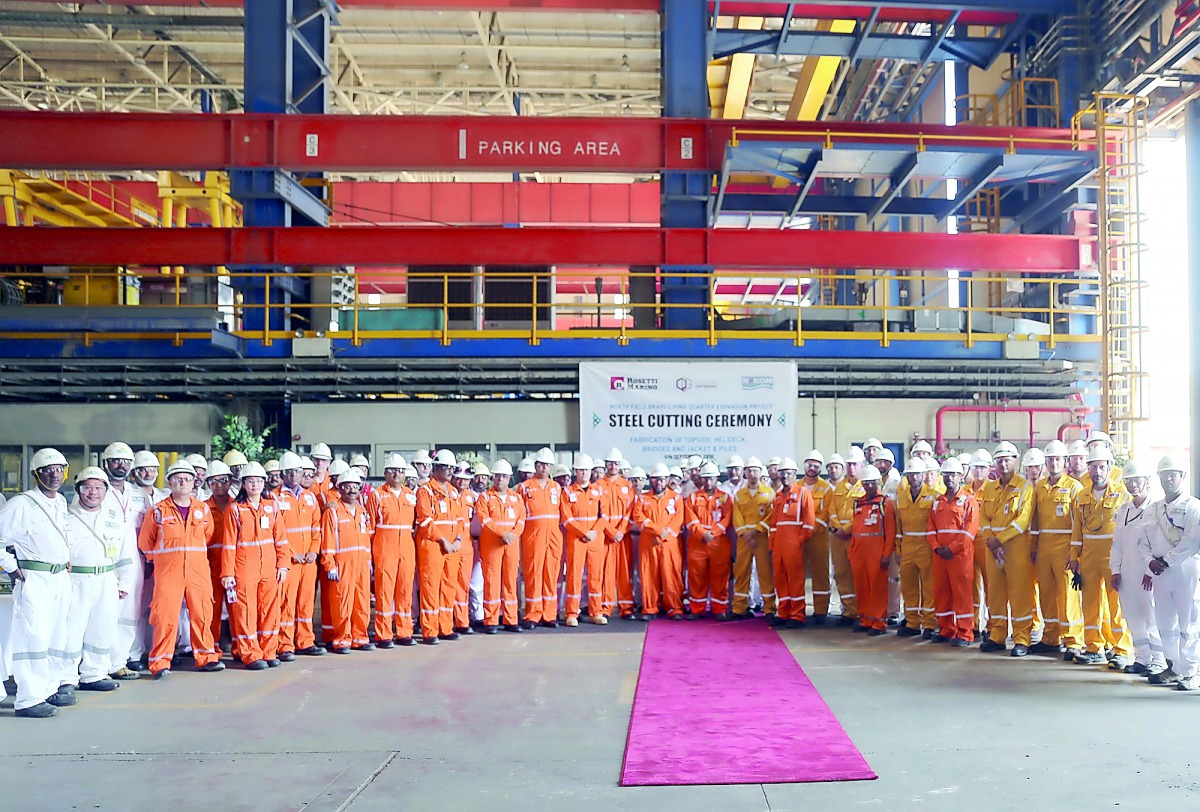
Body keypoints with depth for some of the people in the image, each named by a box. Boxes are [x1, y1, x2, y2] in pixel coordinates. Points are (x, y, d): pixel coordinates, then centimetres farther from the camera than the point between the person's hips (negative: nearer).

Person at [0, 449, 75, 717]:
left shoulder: (61, 502, 14)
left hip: (61, 577, 8)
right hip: (32, 579, -8)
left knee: (56, 636, 12)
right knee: (33, 636, -10)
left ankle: (49, 689, 23)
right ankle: (29, 699, -7)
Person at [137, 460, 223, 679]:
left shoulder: (203, 509, 9)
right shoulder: (158, 511, 1)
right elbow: (145, 542, 10)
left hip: (199, 572, 3)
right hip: (168, 572, -3)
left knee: (202, 614, 5)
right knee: (165, 616, -7)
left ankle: (206, 658, 17)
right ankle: (160, 663, 2)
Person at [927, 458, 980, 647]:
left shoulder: (968, 500, -2)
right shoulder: (938, 501, 16)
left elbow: (970, 530, -11)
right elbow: (931, 527, 13)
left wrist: (951, 548, -15)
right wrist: (936, 547, -4)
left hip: (961, 554, -6)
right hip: (939, 555, 6)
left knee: (962, 593, -4)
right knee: (941, 592, 8)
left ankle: (965, 634, 1)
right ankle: (946, 630, 18)